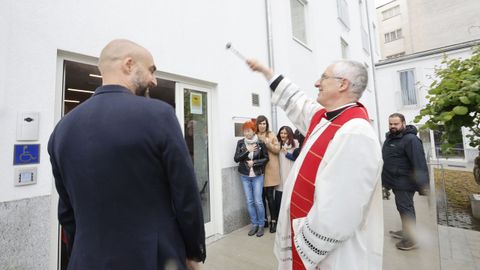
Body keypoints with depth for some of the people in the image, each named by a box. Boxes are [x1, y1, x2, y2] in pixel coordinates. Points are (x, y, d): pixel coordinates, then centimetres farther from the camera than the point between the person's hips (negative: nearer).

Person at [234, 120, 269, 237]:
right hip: (245, 176, 2)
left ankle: (261, 225, 20)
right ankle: (254, 224, 25)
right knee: (249, 201, 8)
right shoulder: (240, 142, -1)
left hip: (258, 176, -2)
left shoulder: (260, 142, -7)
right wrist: (247, 151, -17)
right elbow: (236, 158, -6)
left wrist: (254, 162, -14)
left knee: (258, 201, 0)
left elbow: (266, 158, -2)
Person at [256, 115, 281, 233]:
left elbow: (277, 150, 0)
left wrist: (268, 144, -15)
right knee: (261, 196, 10)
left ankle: (273, 221, 15)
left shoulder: (272, 135, 3)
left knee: (269, 196, -1)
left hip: (270, 168, -2)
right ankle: (264, 220, 26)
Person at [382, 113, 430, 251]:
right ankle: (405, 231, 36)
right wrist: (386, 180, 24)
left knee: (405, 208, 2)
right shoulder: (390, 137, 11)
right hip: (396, 182, 9)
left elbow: (419, 164, -23)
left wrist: (423, 185, -24)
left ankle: (410, 239, 17)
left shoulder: (410, 139, -18)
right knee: (403, 208, 20)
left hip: (404, 183, -9)